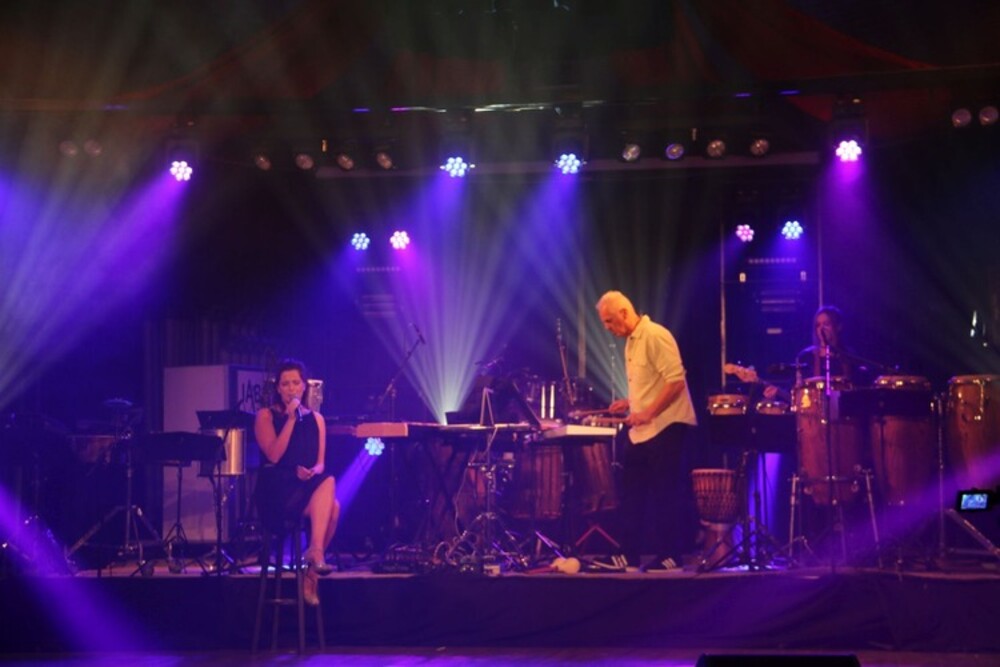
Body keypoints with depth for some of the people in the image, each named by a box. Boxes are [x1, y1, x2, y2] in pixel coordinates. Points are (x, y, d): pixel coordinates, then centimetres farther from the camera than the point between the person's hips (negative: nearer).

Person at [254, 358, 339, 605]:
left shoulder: (316, 419, 16)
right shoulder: (266, 416, 5)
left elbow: (320, 462, 10)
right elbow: (273, 455, -10)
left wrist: (313, 471, -14)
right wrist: (291, 419, -12)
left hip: (308, 486, 4)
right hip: (276, 490, -4)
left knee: (333, 506, -32)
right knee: (329, 483, -32)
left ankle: (311, 569, -27)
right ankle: (316, 554, -33)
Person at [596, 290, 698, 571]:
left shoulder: (655, 336, -14)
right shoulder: (630, 342, 15)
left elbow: (675, 380, -21)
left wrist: (647, 413, -22)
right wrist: (629, 403, 9)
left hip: (664, 428, -9)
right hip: (640, 431, 9)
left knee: (663, 495, -3)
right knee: (632, 495, 10)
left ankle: (670, 556, 6)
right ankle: (629, 555, 17)